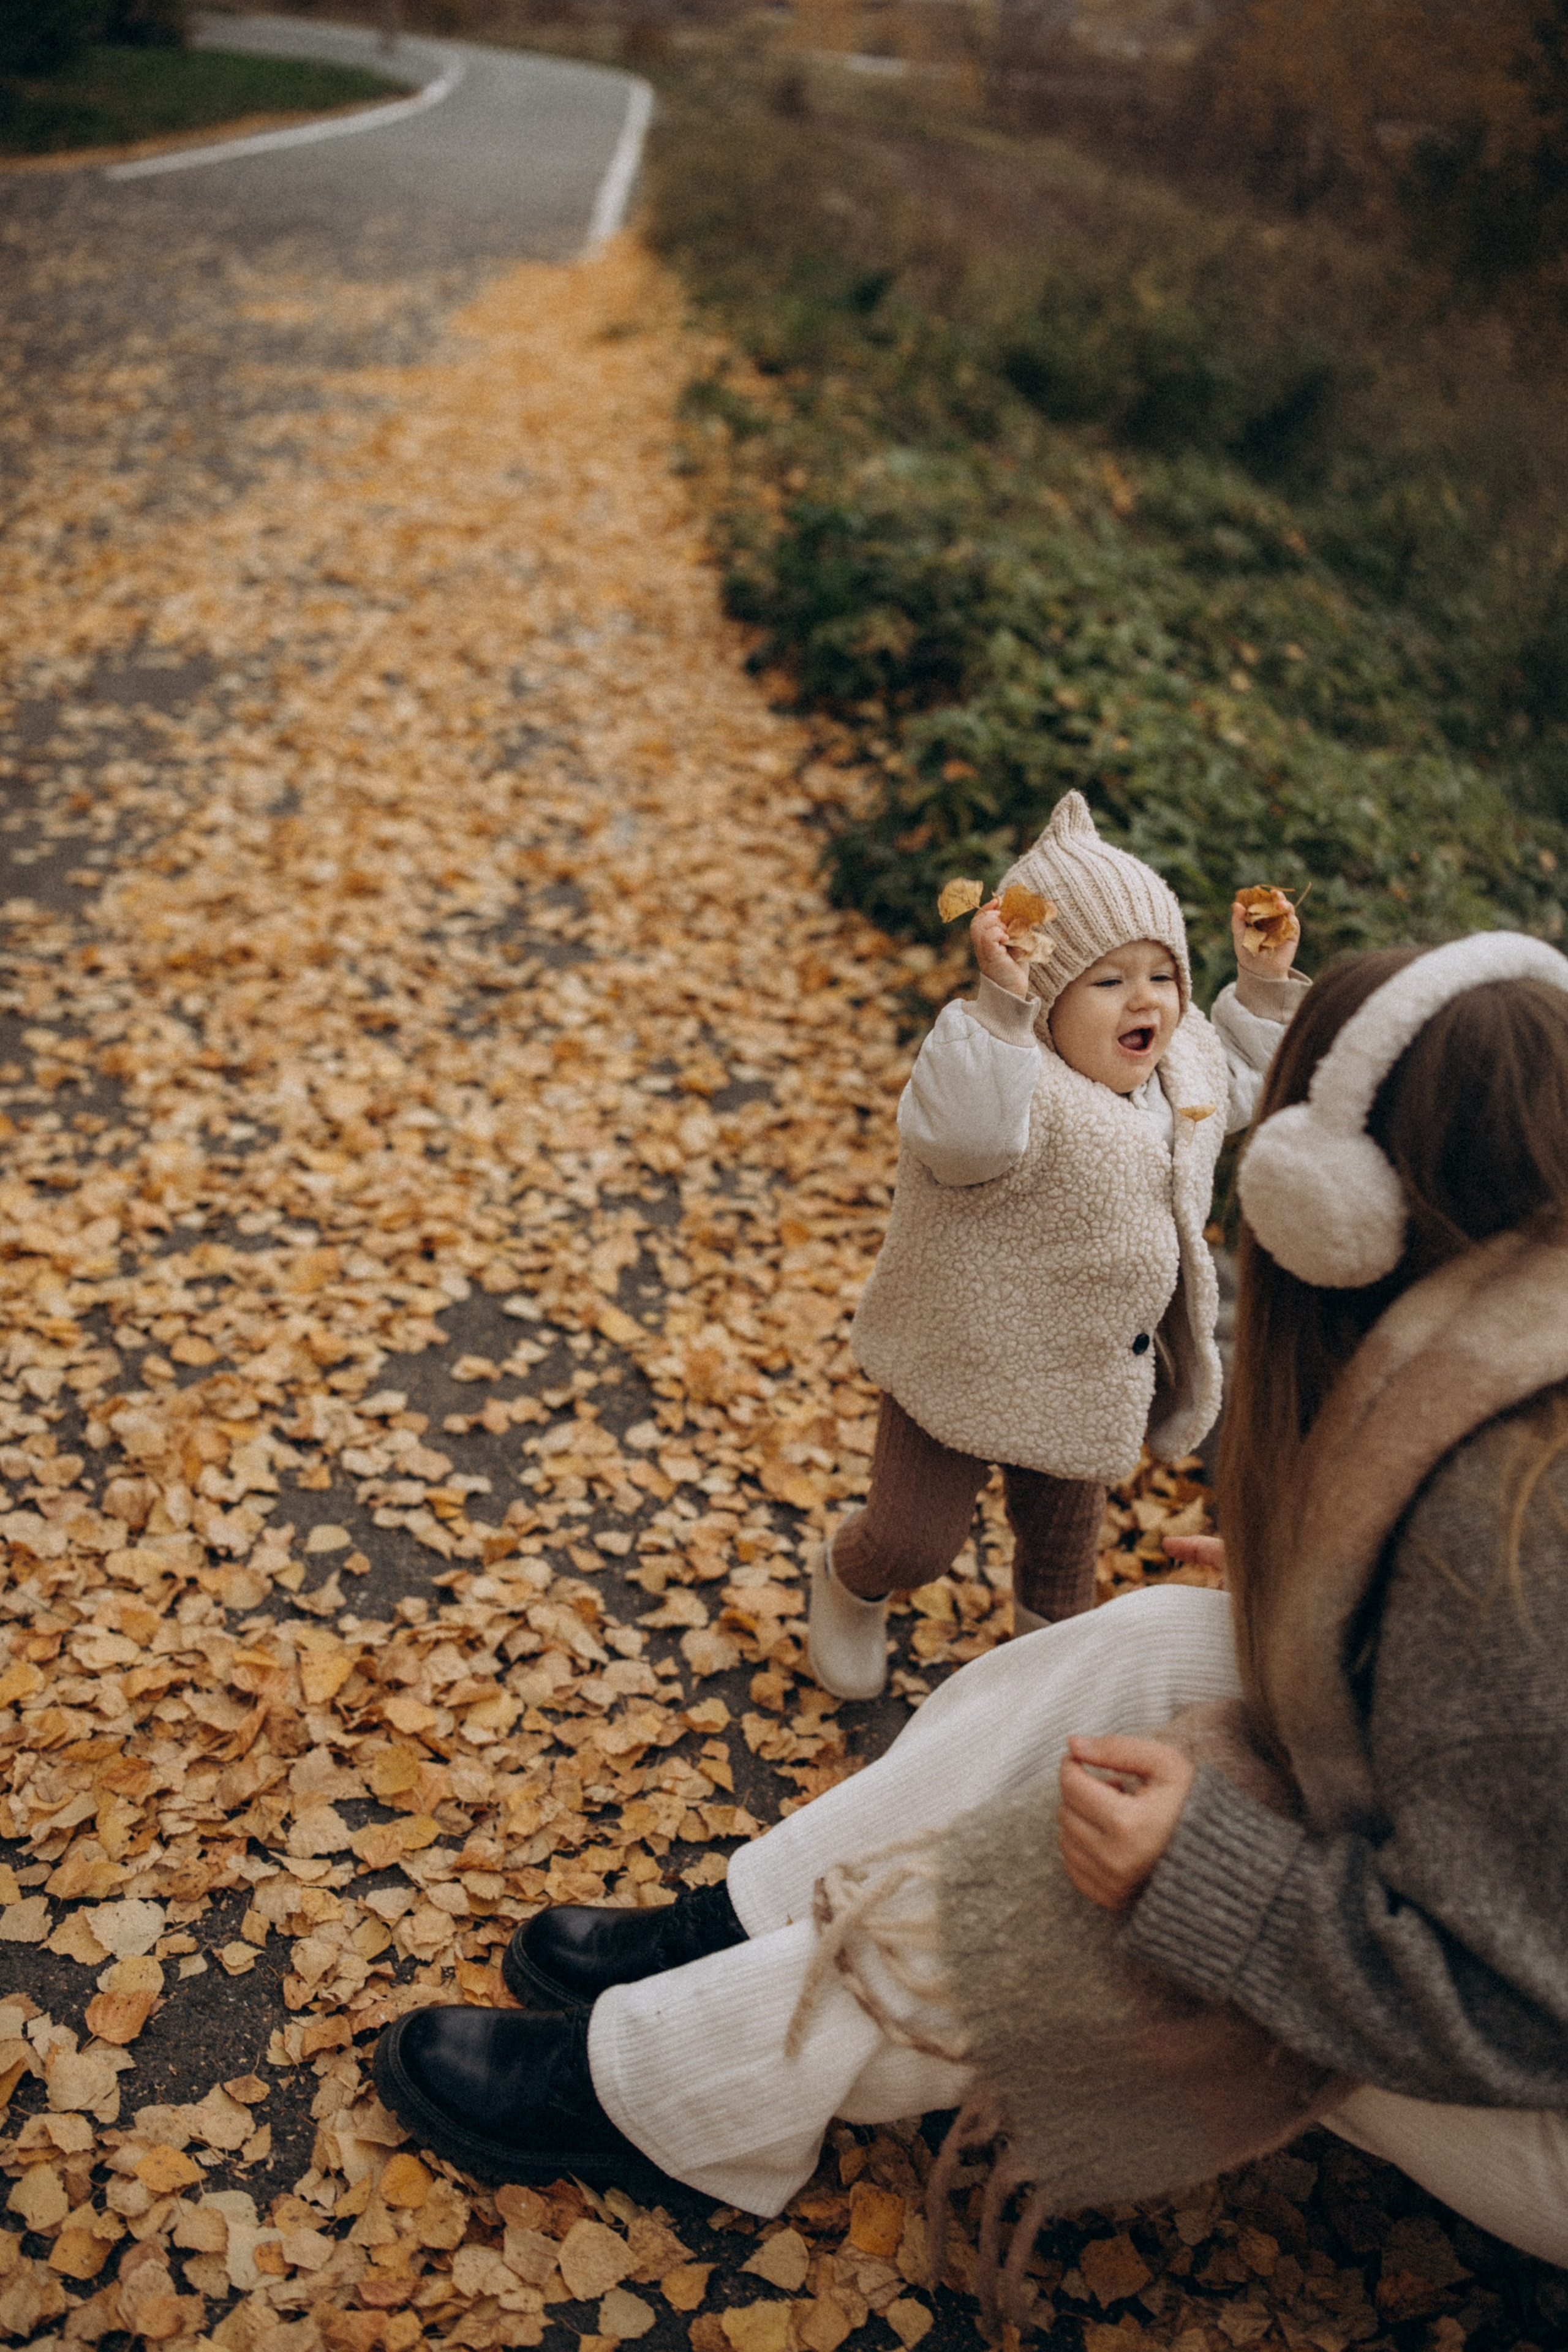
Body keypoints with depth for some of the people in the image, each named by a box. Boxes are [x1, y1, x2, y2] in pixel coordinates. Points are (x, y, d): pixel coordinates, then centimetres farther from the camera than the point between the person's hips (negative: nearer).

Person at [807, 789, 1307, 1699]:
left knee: (1067, 1525, 29)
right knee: (917, 1538, 10)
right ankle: (849, 1585, 47)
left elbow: (1241, 1081, 19)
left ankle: (1054, 1632, 61)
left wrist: (1265, 984, 6)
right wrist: (1000, 1000, -60)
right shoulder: (1020, 1080, -32)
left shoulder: (1186, 1064, -4)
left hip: (1097, 1378, 7)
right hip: (963, 1369, -6)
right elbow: (964, 1133, -55)